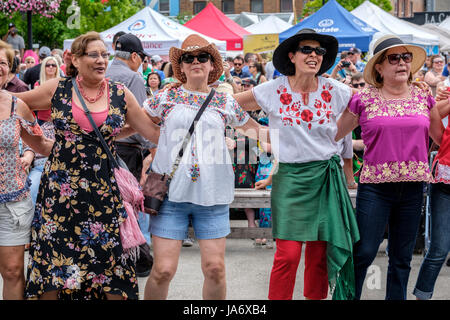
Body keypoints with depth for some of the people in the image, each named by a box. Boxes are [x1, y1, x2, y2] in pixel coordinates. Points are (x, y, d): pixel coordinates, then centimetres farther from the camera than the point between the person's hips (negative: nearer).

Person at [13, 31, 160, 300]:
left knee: (110, 260, 1)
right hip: (60, 186, -1)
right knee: (52, 260, 4)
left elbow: (155, 132, 9)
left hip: (103, 190, 1)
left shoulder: (121, 94, 4)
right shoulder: (57, 89, 1)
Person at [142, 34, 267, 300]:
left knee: (215, 269, 0)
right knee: (163, 270, -6)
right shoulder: (166, 97, 6)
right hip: (171, 192, -1)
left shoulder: (225, 103, 9)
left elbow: (253, 128, 25)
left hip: (213, 196, 1)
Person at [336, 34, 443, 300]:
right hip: (375, 186, -3)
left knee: (402, 258, 10)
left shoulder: (423, 97, 8)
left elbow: (441, 138, 20)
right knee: (363, 253, -3)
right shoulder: (364, 100, 0)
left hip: (413, 187, 3)